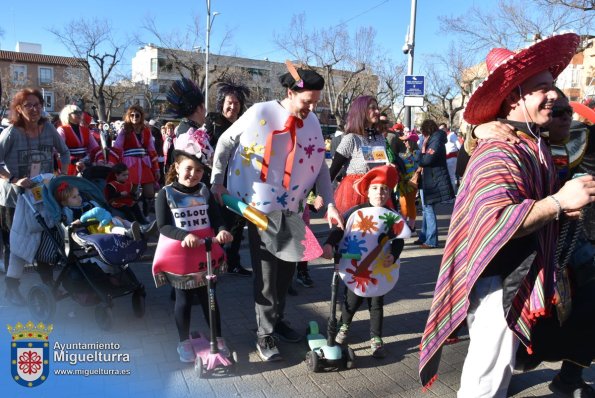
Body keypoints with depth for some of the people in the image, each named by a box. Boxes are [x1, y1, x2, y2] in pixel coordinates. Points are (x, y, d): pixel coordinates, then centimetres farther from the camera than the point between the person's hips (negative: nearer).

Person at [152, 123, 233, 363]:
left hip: (205, 253, 3)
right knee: (183, 299, 9)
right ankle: (184, 342, 27)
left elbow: (216, 218, -1)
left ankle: (218, 338, 27)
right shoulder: (166, 194, -7)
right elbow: (163, 226, -14)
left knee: (209, 296, 13)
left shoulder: (205, 192, 4)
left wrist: (221, 230, -25)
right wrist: (185, 235, -31)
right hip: (178, 255, -3)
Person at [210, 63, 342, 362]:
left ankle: (276, 319, 36)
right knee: (267, 272, 0)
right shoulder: (259, 113, -13)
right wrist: (216, 180, -3)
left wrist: (329, 204, -2)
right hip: (261, 208, -5)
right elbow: (225, 142, -1)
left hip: (293, 209, 5)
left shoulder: (313, 122, 2)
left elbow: (320, 166, 6)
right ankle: (265, 334, 17)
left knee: (287, 269, 15)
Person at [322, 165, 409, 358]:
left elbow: (399, 240, -2)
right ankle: (344, 326, 38)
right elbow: (339, 230, -9)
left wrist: (393, 255, -21)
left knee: (377, 303, 11)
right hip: (354, 266, -1)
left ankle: (376, 338, 26)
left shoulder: (392, 216, -3)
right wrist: (329, 244, -26)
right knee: (352, 300, 10)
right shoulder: (355, 211, -7)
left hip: (380, 268, 1)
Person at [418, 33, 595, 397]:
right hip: (497, 279, -10)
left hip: (521, 278, 10)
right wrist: (559, 201, -27)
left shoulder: (535, 145, 11)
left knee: (497, 366, 25)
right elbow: (498, 221, -33)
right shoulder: (499, 151, -22)